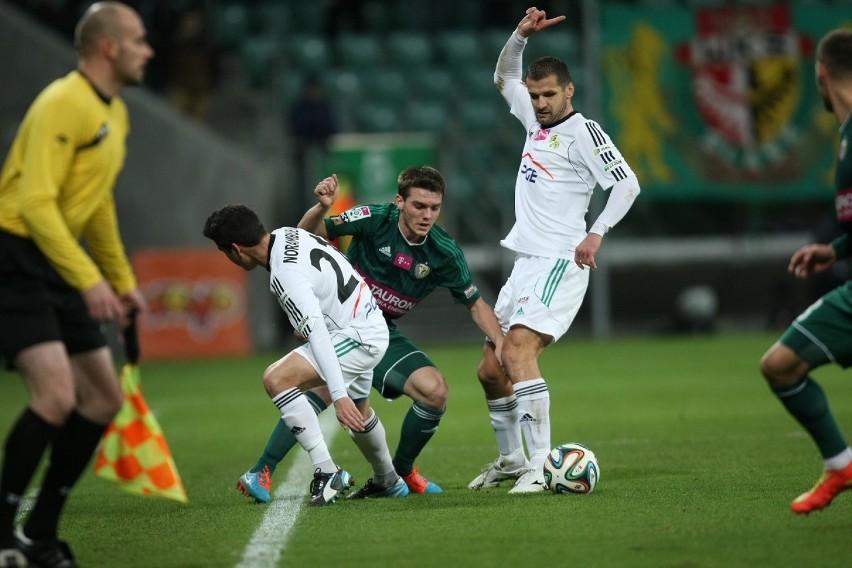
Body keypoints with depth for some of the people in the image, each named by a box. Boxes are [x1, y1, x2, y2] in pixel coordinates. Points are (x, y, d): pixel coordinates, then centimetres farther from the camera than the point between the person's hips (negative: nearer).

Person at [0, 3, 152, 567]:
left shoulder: (115, 113, 13)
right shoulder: (63, 104, -17)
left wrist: (122, 279, 28)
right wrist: (89, 280, -29)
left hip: (57, 267, 10)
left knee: (104, 398, 7)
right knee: (56, 395, -21)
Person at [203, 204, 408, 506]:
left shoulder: (285, 276, -27)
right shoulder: (287, 234, -1)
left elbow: (317, 334, -33)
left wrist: (339, 395, -37)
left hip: (357, 338, -11)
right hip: (371, 327, 11)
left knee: (276, 379, -23)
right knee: (357, 412, 33)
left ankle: (326, 471, -20)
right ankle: (389, 481, 55)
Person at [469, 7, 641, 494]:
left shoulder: (583, 132, -8)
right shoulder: (536, 121, 14)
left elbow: (627, 183, -14)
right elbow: (504, 78, 29)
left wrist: (596, 234, -21)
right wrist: (522, 35, 13)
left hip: (559, 262, -9)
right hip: (526, 262, 9)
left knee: (518, 348, -26)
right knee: (490, 370, 11)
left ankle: (540, 464, -30)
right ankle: (511, 459, 28)